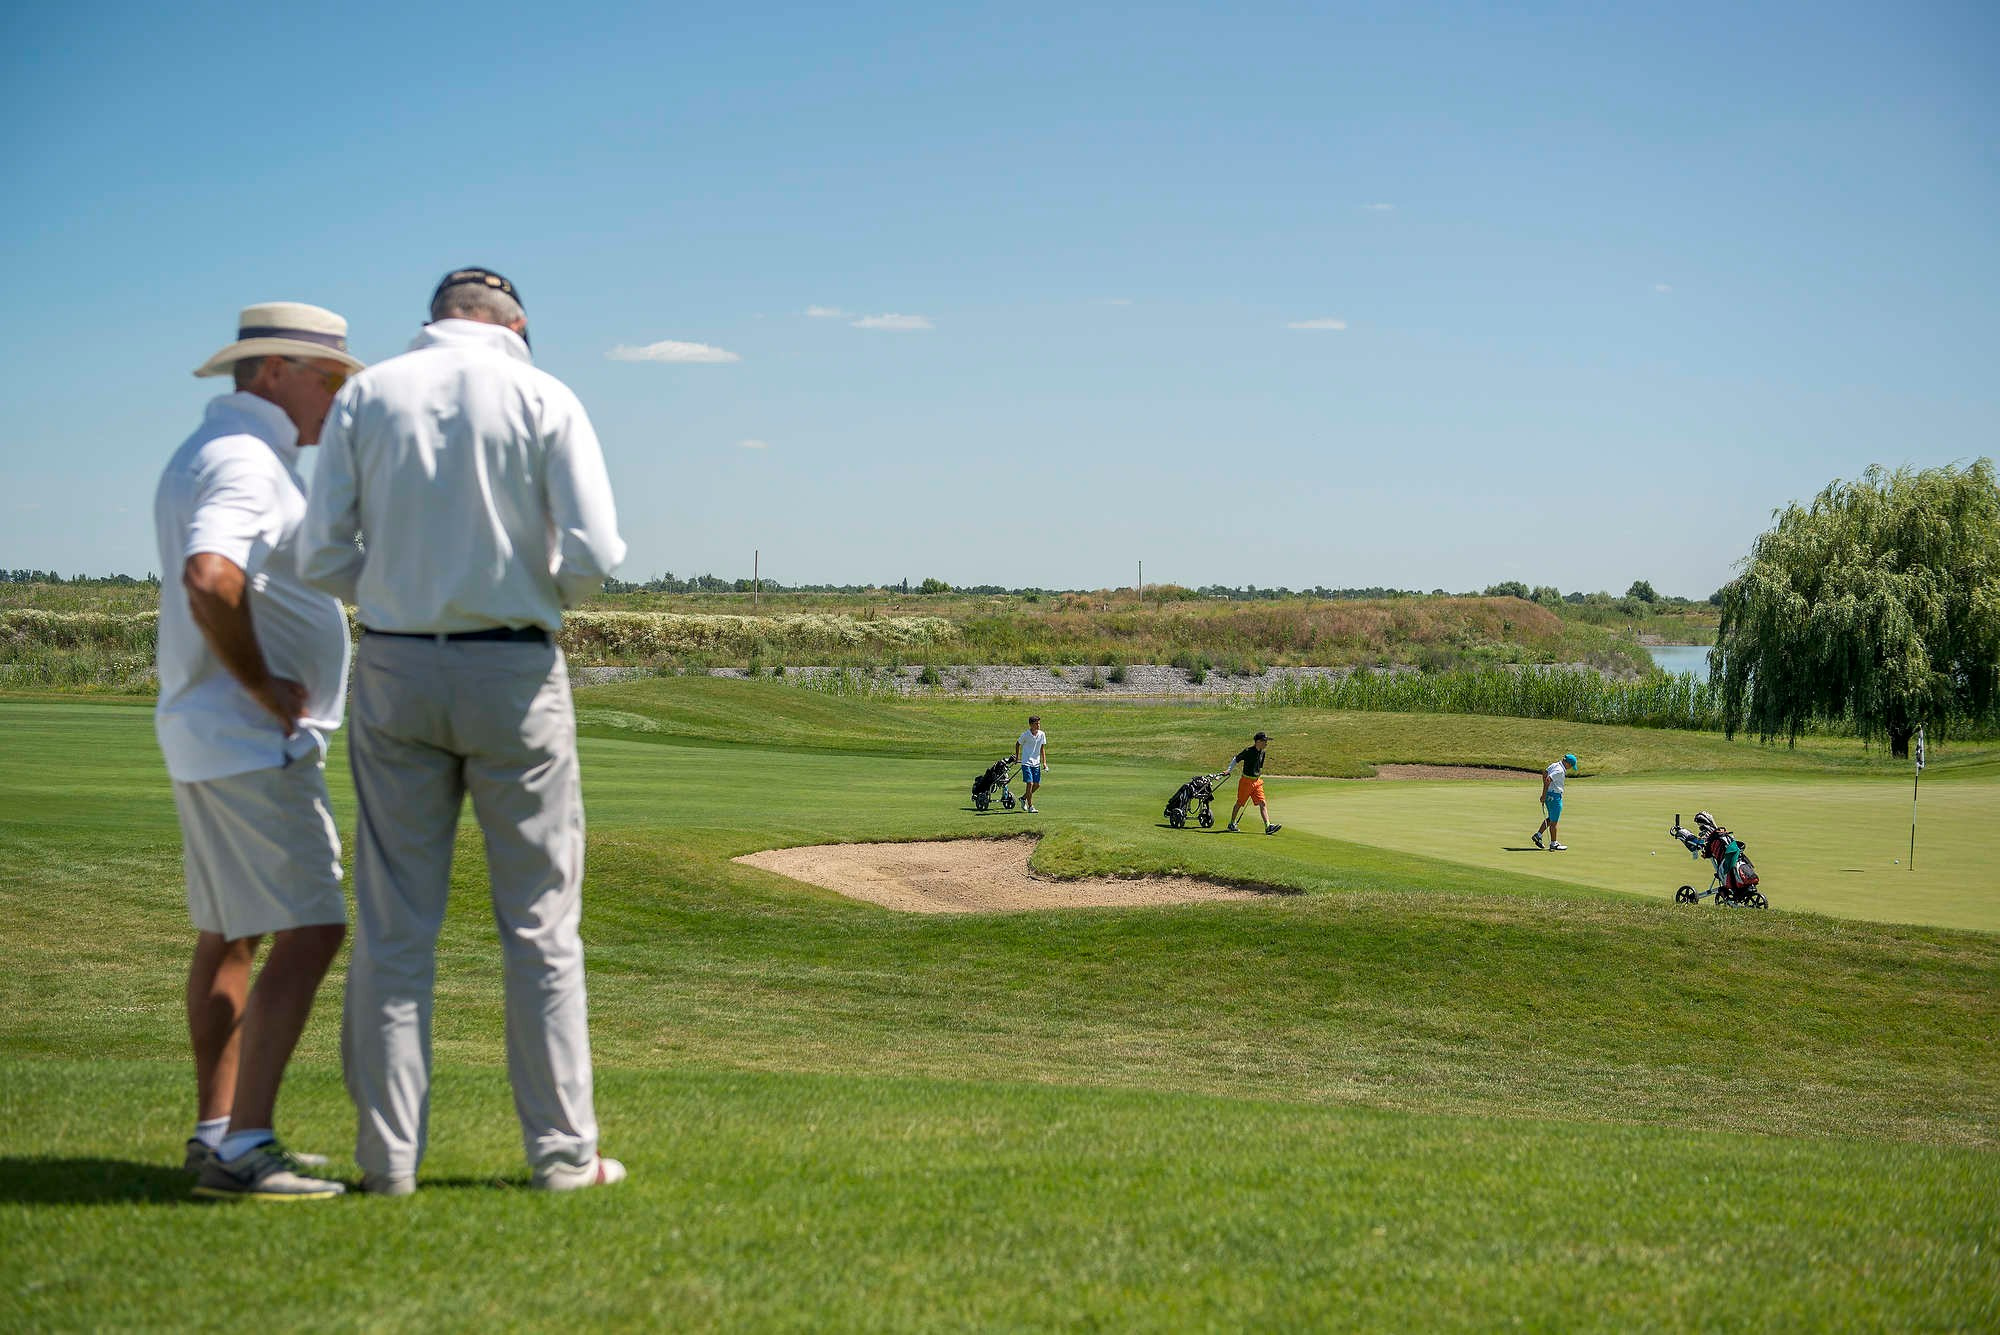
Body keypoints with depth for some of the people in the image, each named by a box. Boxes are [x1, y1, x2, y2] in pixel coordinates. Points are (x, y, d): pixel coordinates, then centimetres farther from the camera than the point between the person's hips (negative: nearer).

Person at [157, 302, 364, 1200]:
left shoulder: (203, 455, 18)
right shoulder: (245, 459, -16)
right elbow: (210, 580, -33)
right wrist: (266, 688, -21)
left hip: (210, 733, 11)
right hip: (254, 743, -11)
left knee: (228, 935, 14)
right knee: (309, 931, -13)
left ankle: (217, 1133, 20)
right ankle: (240, 1150, -15)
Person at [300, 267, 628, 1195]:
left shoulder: (365, 396, 4)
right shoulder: (543, 397, -2)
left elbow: (323, 557, -1)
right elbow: (594, 555, -10)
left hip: (394, 670, 2)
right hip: (513, 674, -2)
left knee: (393, 924, 6)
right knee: (540, 921, 5)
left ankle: (388, 1153, 6)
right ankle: (563, 1151, 7)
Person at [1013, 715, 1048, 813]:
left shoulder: (1042, 734, 1)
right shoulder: (1025, 735, -11)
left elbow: (1042, 748, 10)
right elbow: (1018, 744, 6)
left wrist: (1044, 762, 5)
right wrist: (1017, 756, 11)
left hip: (1036, 763, 5)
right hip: (1026, 762, -5)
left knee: (1037, 784, 4)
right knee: (1030, 783, -12)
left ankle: (1024, 798, 29)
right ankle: (1030, 807, -4)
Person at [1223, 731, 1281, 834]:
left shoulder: (1262, 752, 7)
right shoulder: (1248, 751, -15)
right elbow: (1236, 760, -5)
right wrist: (1228, 770, -11)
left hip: (1257, 782, 6)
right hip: (1246, 780, -6)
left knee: (1262, 803, -5)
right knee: (1240, 803, 5)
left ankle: (1268, 827, -12)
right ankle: (1231, 825, 19)